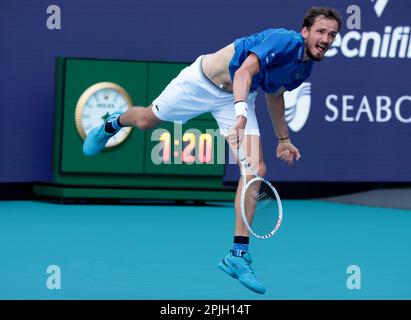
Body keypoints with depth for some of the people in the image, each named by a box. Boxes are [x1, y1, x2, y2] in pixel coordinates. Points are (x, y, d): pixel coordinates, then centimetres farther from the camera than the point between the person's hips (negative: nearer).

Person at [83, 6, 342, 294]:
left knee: (257, 170, -14)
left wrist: (283, 138, 19)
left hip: (238, 99, 6)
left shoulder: (305, 67, -4)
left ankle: (238, 256, -13)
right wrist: (240, 114, -61)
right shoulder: (284, 41, -31)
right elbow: (244, 73, -46)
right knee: (146, 120, 17)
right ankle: (112, 124, 58)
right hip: (202, 81, -5)